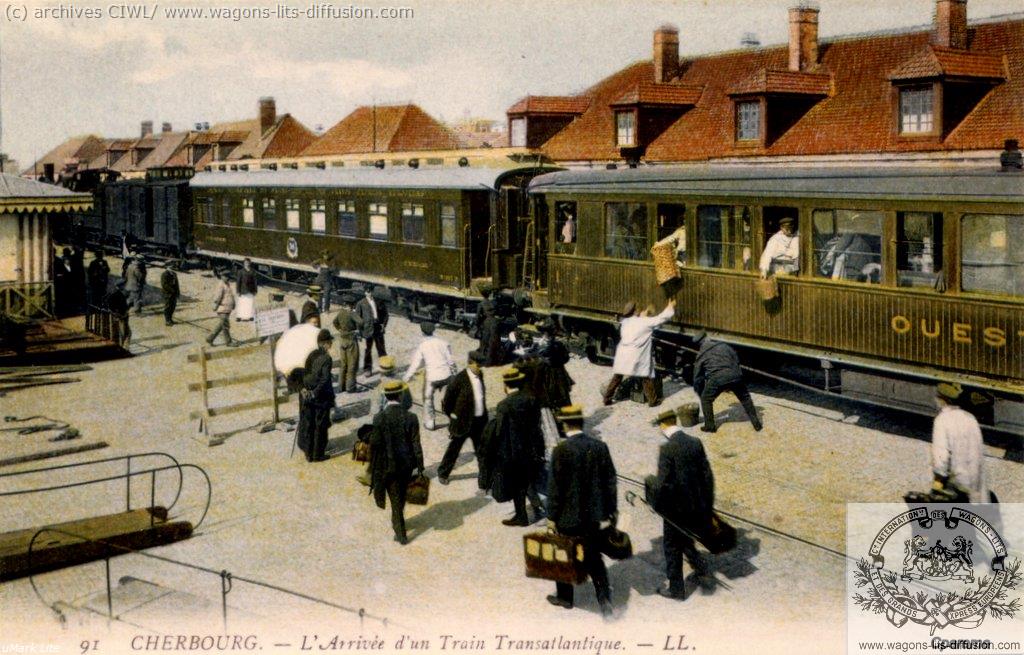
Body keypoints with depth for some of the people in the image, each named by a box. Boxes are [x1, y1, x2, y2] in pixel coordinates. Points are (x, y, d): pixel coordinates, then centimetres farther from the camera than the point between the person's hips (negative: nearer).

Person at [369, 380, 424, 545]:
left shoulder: (379, 419, -18)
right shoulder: (410, 417, -13)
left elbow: (374, 445, -12)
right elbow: (416, 444, -9)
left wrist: (373, 467, 1)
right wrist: (419, 466, 1)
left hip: (388, 465, -2)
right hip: (406, 463, 2)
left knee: (395, 499, 10)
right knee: (400, 496, 23)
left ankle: (401, 534, 14)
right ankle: (397, 523, 43)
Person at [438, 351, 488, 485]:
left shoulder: (480, 374, 2)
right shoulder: (459, 379, -20)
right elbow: (448, 399, -11)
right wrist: (452, 415, -3)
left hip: (480, 420, 6)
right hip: (464, 422, -6)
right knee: (454, 449, 9)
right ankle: (443, 473, 26)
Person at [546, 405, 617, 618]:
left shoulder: (561, 450, -16)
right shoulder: (600, 447, -3)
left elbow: (555, 486, -13)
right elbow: (610, 482, 1)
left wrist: (552, 516, -5)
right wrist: (608, 513, 8)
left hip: (569, 515, -4)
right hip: (593, 514, 4)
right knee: (594, 557, 13)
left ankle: (564, 597, 28)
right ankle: (605, 599, 2)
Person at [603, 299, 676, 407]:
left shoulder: (625, 322, 8)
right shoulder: (645, 322, -6)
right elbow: (661, 318, 2)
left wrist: (642, 316, 30)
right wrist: (670, 307, 15)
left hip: (623, 354, 5)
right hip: (637, 356, -5)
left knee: (617, 378, 12)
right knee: (647, 378, 9)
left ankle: (607, 398, 13)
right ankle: (653, 400, 14)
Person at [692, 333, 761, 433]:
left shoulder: (701, 356, 15)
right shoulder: (723, 346, 20)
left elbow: (697, 378, 19)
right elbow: (736, 360, 18)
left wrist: (701, 394, 30)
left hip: (717, 379, -3)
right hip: (734, 375, 3)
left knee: (706, 400, 20)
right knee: (745, 398, 22)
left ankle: (709, 426, 23)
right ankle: (757, 424, 25)